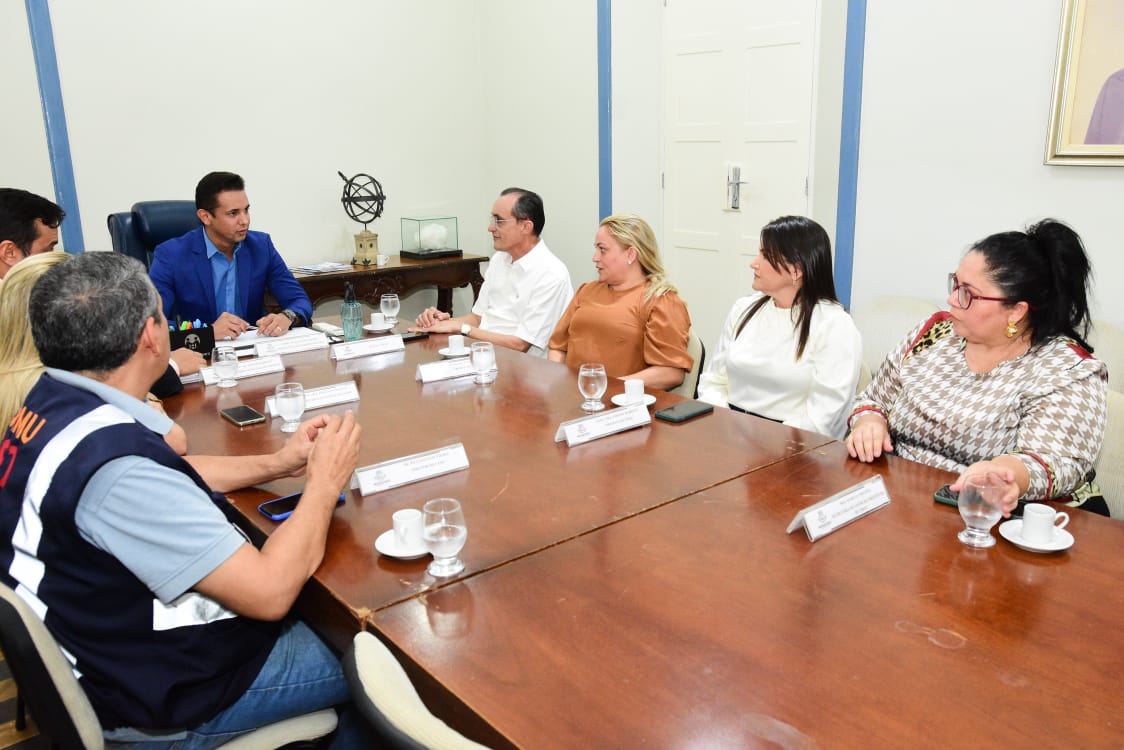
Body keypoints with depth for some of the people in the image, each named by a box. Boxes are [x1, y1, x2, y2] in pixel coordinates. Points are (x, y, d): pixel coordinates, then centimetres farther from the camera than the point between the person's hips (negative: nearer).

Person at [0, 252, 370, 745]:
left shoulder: (54, 401, -4)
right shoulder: (115, 463, -35)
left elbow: (167, 481, 12)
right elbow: (269, 591, -31)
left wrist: (277, 464, 1)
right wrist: (325, 480, -17)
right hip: (163, 689, -9)